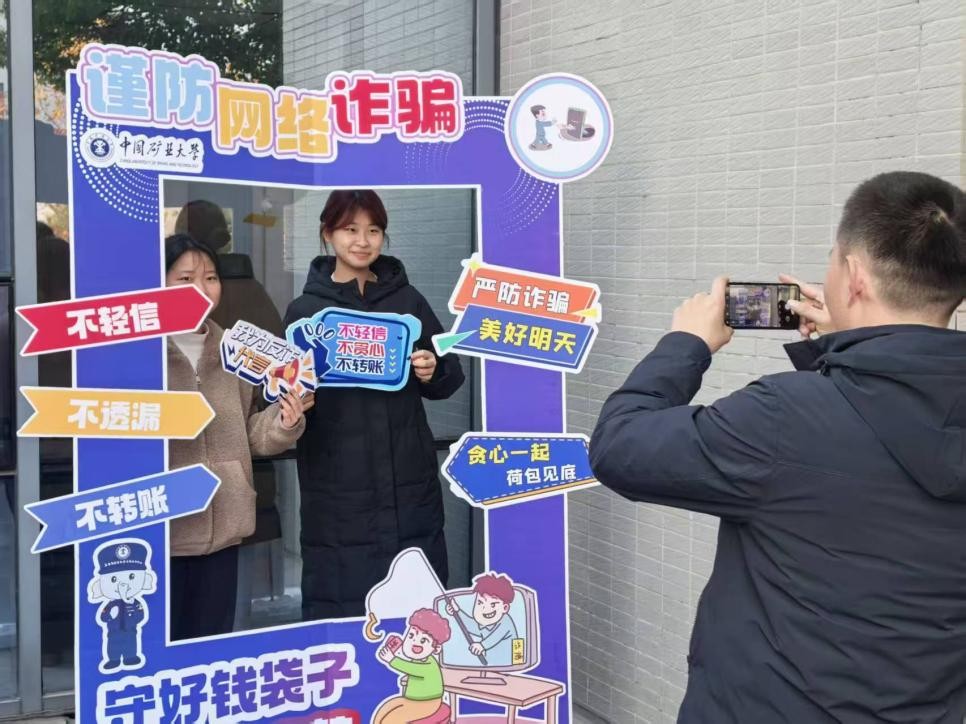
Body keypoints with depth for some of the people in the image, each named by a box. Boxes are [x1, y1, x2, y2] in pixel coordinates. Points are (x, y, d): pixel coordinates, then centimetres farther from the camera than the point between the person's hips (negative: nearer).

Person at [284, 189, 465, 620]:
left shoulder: (407, 300, 9)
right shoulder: (304, 310, 4)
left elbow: (450, 378, 12)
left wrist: (434, 372, -9)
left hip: (408, 483, 2)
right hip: (337, 487, -1)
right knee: (339, 601, -1)